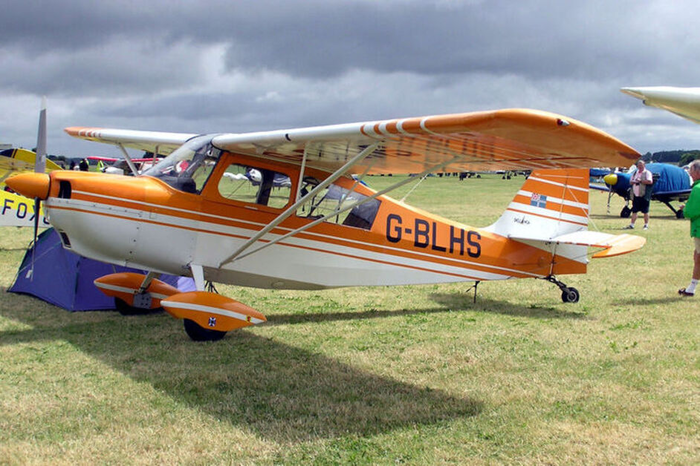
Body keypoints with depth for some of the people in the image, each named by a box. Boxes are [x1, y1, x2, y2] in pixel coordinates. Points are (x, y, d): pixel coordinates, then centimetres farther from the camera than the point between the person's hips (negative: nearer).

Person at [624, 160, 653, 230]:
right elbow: (630, 181, 19)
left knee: (645, 211, 0)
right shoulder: (635, 173, 18)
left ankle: (646, 225, 7)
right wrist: (634, 182, -4)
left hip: (644, 195, -6)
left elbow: (650, 181, -17)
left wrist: (640, 181, -19)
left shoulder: (647, 173, -3)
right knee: (634, 211, 7)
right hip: (636, 195, 6)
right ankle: (631, 225, 9)